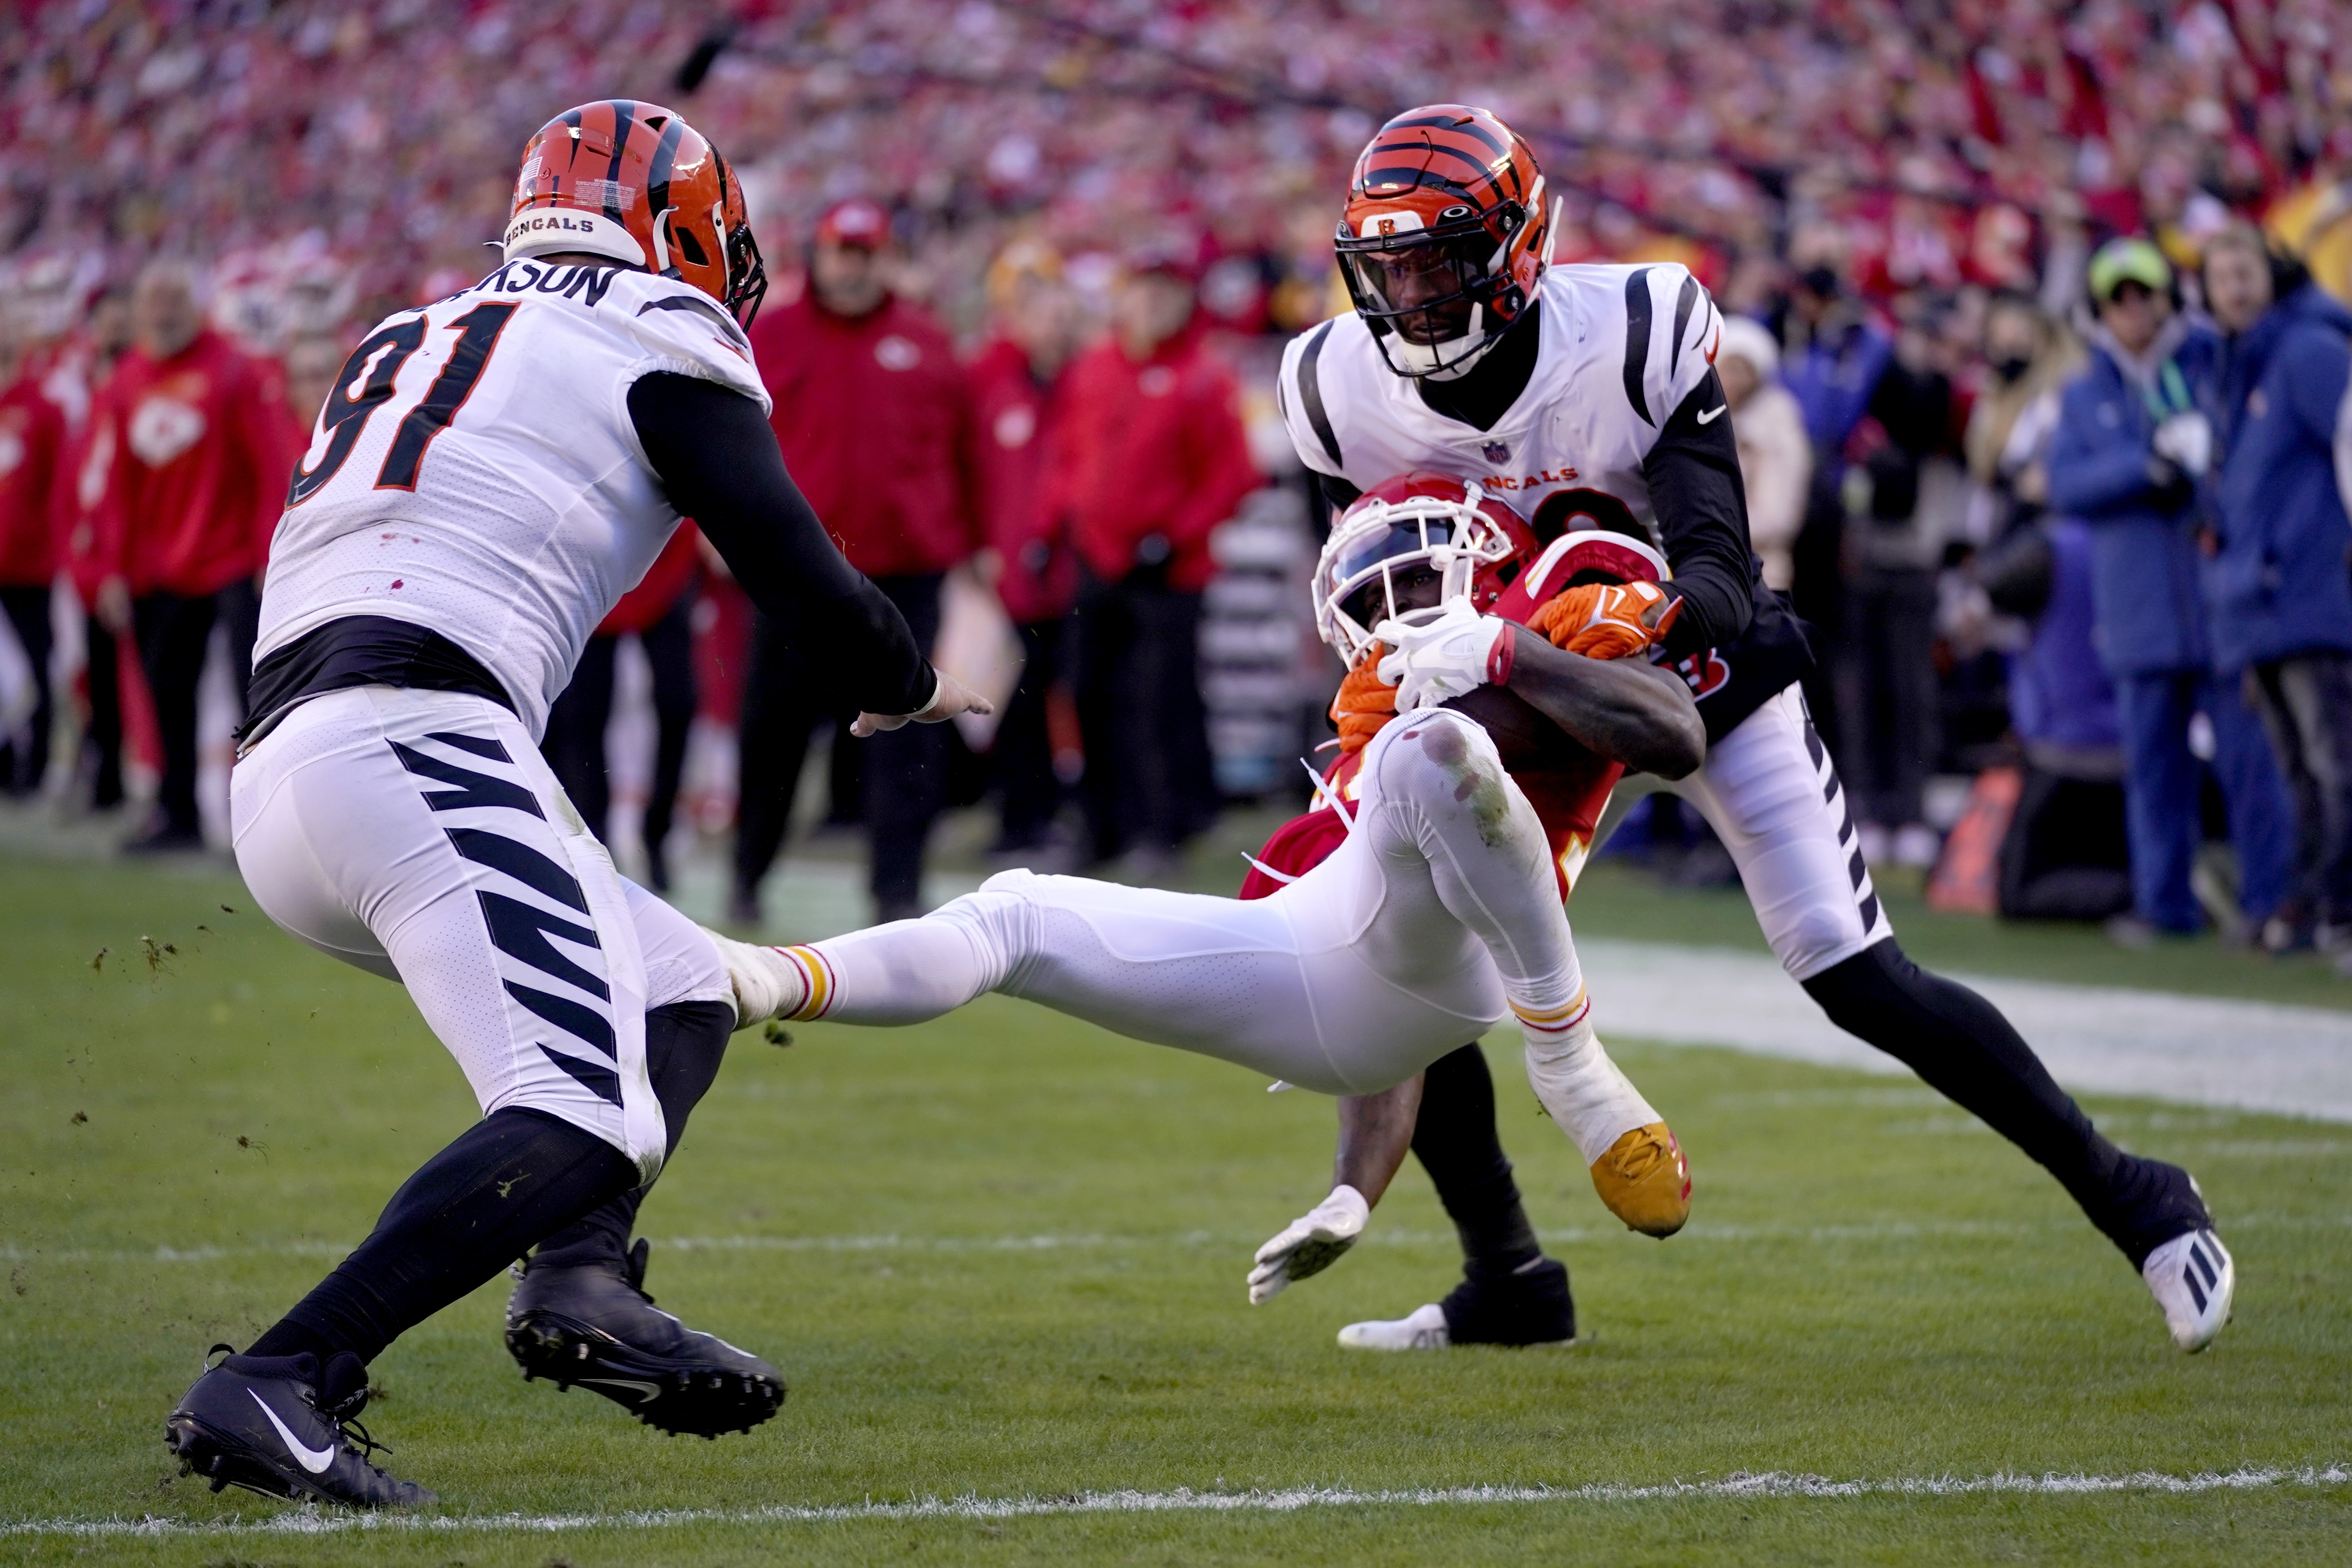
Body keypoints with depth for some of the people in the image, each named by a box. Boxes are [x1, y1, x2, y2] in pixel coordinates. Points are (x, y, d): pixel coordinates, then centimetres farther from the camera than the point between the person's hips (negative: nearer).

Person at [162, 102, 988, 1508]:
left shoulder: (412, 341, 28)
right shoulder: (659, 348, 7)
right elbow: (801, 580, 6)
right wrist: (910, 689, 24)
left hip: (276, 775, 8)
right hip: (413, 743, -8)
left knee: (683, 999, 19)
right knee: (586, 1116, -18)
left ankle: (580, 1277, -7)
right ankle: (275, 1387, -31)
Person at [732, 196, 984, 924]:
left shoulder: (925, 344, 7)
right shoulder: (771, 339, 4)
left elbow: (962, 447, 13)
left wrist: (967, 545, 13)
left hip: (904, 569, 0)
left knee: (905, 738, -6)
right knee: (774, 728, 8)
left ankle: (898, 889, -4)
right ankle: (748, 877, 22)